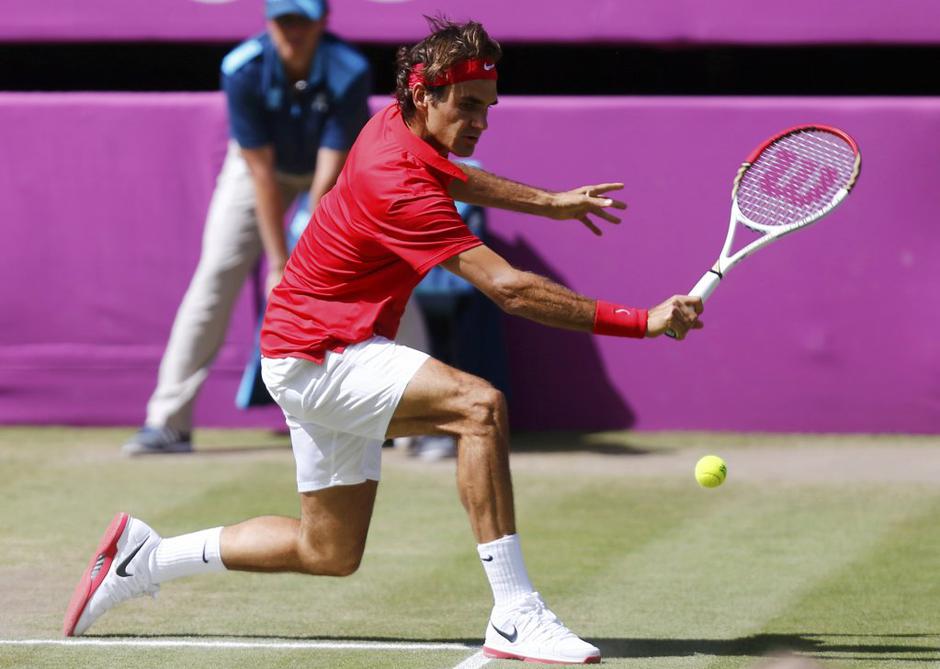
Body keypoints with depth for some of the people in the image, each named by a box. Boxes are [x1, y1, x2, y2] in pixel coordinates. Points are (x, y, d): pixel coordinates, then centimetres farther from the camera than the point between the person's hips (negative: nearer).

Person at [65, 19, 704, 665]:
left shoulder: (396, 127, 1)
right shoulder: (400, 187, -28)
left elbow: (452, 177, 29)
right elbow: (509, 287, -33)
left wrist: (548, 201, 30)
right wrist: (640, 320, -33)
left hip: (334, 355, 10)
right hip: (313, 354, -10)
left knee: (331, 553, 17)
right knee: (478, 404, -30)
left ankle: (145, 555, 28)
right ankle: (516, 617, -31)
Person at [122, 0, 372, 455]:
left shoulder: (350, 73, -33)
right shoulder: (243, 71, -31)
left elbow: (327, 180, -32)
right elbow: (261, 172, -27)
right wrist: (279, 265, -27)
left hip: (339, 162, 0)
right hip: (262, 162, 0)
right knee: (217, 273, -12)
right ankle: (168, 421, -11)